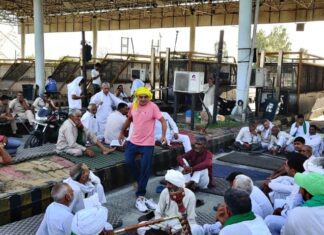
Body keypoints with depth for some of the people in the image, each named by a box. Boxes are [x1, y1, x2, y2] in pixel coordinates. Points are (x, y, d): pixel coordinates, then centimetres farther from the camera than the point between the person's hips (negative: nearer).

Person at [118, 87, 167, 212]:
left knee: (145, 168, -2)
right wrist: (122, 132, 22)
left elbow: (163, 121, -14)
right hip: (133, 141, 5)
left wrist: (163, 135, -26)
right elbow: (129, 119, 18)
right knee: (128, 161, 2)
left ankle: (140, 196, 8)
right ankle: (140, 180, 31)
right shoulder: (133, 106, 1)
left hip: (147, 144, -5)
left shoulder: (153, 107, -14)